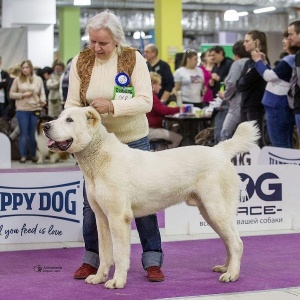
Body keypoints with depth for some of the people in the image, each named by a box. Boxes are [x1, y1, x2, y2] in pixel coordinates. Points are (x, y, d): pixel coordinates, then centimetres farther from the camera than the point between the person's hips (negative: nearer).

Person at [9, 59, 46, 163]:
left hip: (35, 109, 1)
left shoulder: (38, 79, 6)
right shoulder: (17, 80, 4)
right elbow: (11, 94, 5)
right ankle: (23, 155, 8)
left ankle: (34, 155, 15)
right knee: (24, 133, 2)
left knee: (33, 134, 5)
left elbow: (42, 93, 6)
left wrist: (43, 100, -14)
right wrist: (22, 95, -8)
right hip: (22, 110, 0)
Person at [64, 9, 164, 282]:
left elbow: (146, 102, -18)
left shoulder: (134, 59, -12)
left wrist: (112, 106, -33)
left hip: (134, 141, -2)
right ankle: (92, 259, 22)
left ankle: (153, 261, 12)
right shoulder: (80, 62, -5)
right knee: (92, 202, 8)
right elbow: (72, 103, -3)